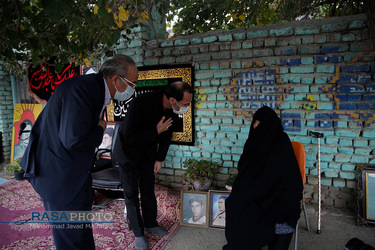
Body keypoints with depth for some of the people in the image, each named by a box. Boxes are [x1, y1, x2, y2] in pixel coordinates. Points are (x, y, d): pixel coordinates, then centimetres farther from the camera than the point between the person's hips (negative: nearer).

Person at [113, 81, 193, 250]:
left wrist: (159, 159, 4)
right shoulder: (141, 103, -35)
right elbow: (129, 136, -30)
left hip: (148, 152, 5)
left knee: (148, 190, 15)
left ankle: (150, 223, 35)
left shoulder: (172, 109, -15)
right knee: (131, 193, 4)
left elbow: (167, 134, 1)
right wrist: (156, 131, -31)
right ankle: (138, 232, 21)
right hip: (129, 150, -5)